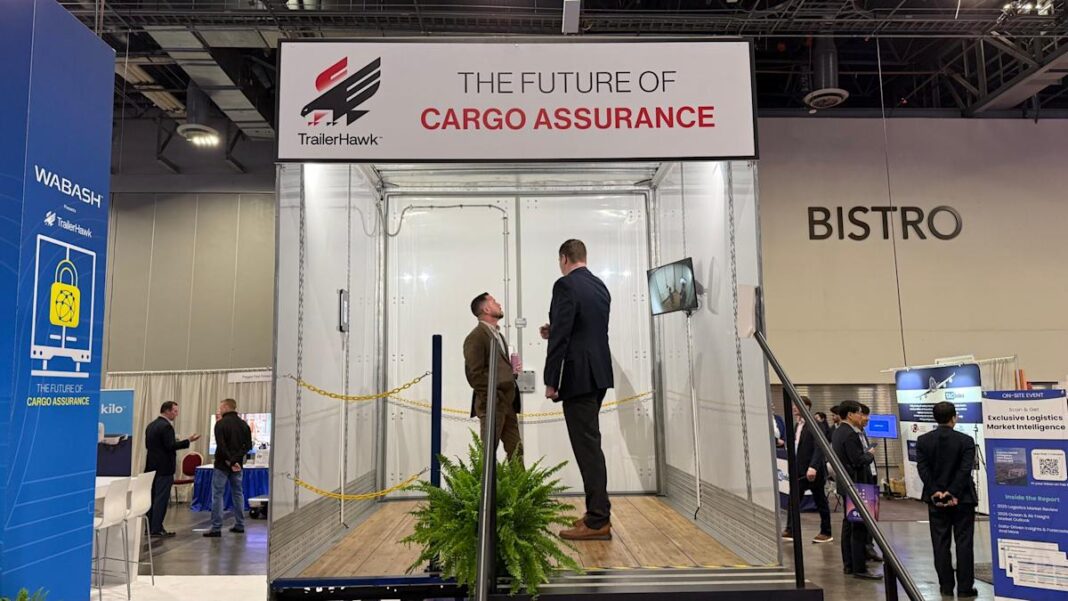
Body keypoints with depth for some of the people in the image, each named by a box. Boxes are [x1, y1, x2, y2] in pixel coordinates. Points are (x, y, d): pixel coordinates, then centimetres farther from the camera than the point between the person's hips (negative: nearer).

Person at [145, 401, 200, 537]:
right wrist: (188, 441, -19)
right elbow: (170, 446, -23)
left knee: (153, 497, 14)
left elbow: (147, 445, 17)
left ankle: (150, 527, 19)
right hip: (164, 468, -9)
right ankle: (156, 529, -2)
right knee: (161, 498, -4)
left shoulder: (151, 425, 13)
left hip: (152, 467, 9)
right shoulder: (166, 426, -16)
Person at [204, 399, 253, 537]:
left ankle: (216, 528, -3)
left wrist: (229, 461, -14)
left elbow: (221, 446, -19)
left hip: (222, 464, -6)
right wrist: (236, 459, -4)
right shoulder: (244, 424, 7)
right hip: (237, 464, 6)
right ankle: (239, 525, 15)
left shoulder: (221, 423, -11)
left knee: (217, 495, -1)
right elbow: (248, 446, 4)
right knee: (238, 493, 12)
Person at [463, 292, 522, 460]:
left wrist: (512, 370, 8)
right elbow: (474, 373, -14)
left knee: (515, 449, 9)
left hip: (507, 403, 9)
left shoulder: (497, 334, 19)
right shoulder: (476, 336, -9)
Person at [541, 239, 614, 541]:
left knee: (587, 445, -5)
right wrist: (554, 332, 26)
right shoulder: (601, 287, 14)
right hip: (599, 374, 9)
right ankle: (598, 513, 22)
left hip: (579, 376, -9)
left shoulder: (566, 285, -12)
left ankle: (598, 521, 0)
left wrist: (551, 381, -14)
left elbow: (561, 336, -18)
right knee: (590, 443, 15)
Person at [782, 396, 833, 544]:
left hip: (813, 471, -8)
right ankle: (791, 531, 11)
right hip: (799, 471, 8)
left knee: (820, 502, 5)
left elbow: (819, 448, -23)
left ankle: (826, 533, 17)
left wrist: (813, 467, -32)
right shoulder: (798, 426, 12)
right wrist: (794, 468, 14)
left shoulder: (814, 426, -15)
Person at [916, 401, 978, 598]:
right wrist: (953, 493, -12)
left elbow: (922, 469, -7)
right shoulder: (966, 440, -7)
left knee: (941, 543, 7)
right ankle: (965, 587, 6)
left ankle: (946, 586, 12)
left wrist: (935, 492, -7)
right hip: (962, 498, -2)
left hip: (936, 498, 2)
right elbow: (965, 470, -14)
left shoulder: (923, 440, -1)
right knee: (963, 543, 5)